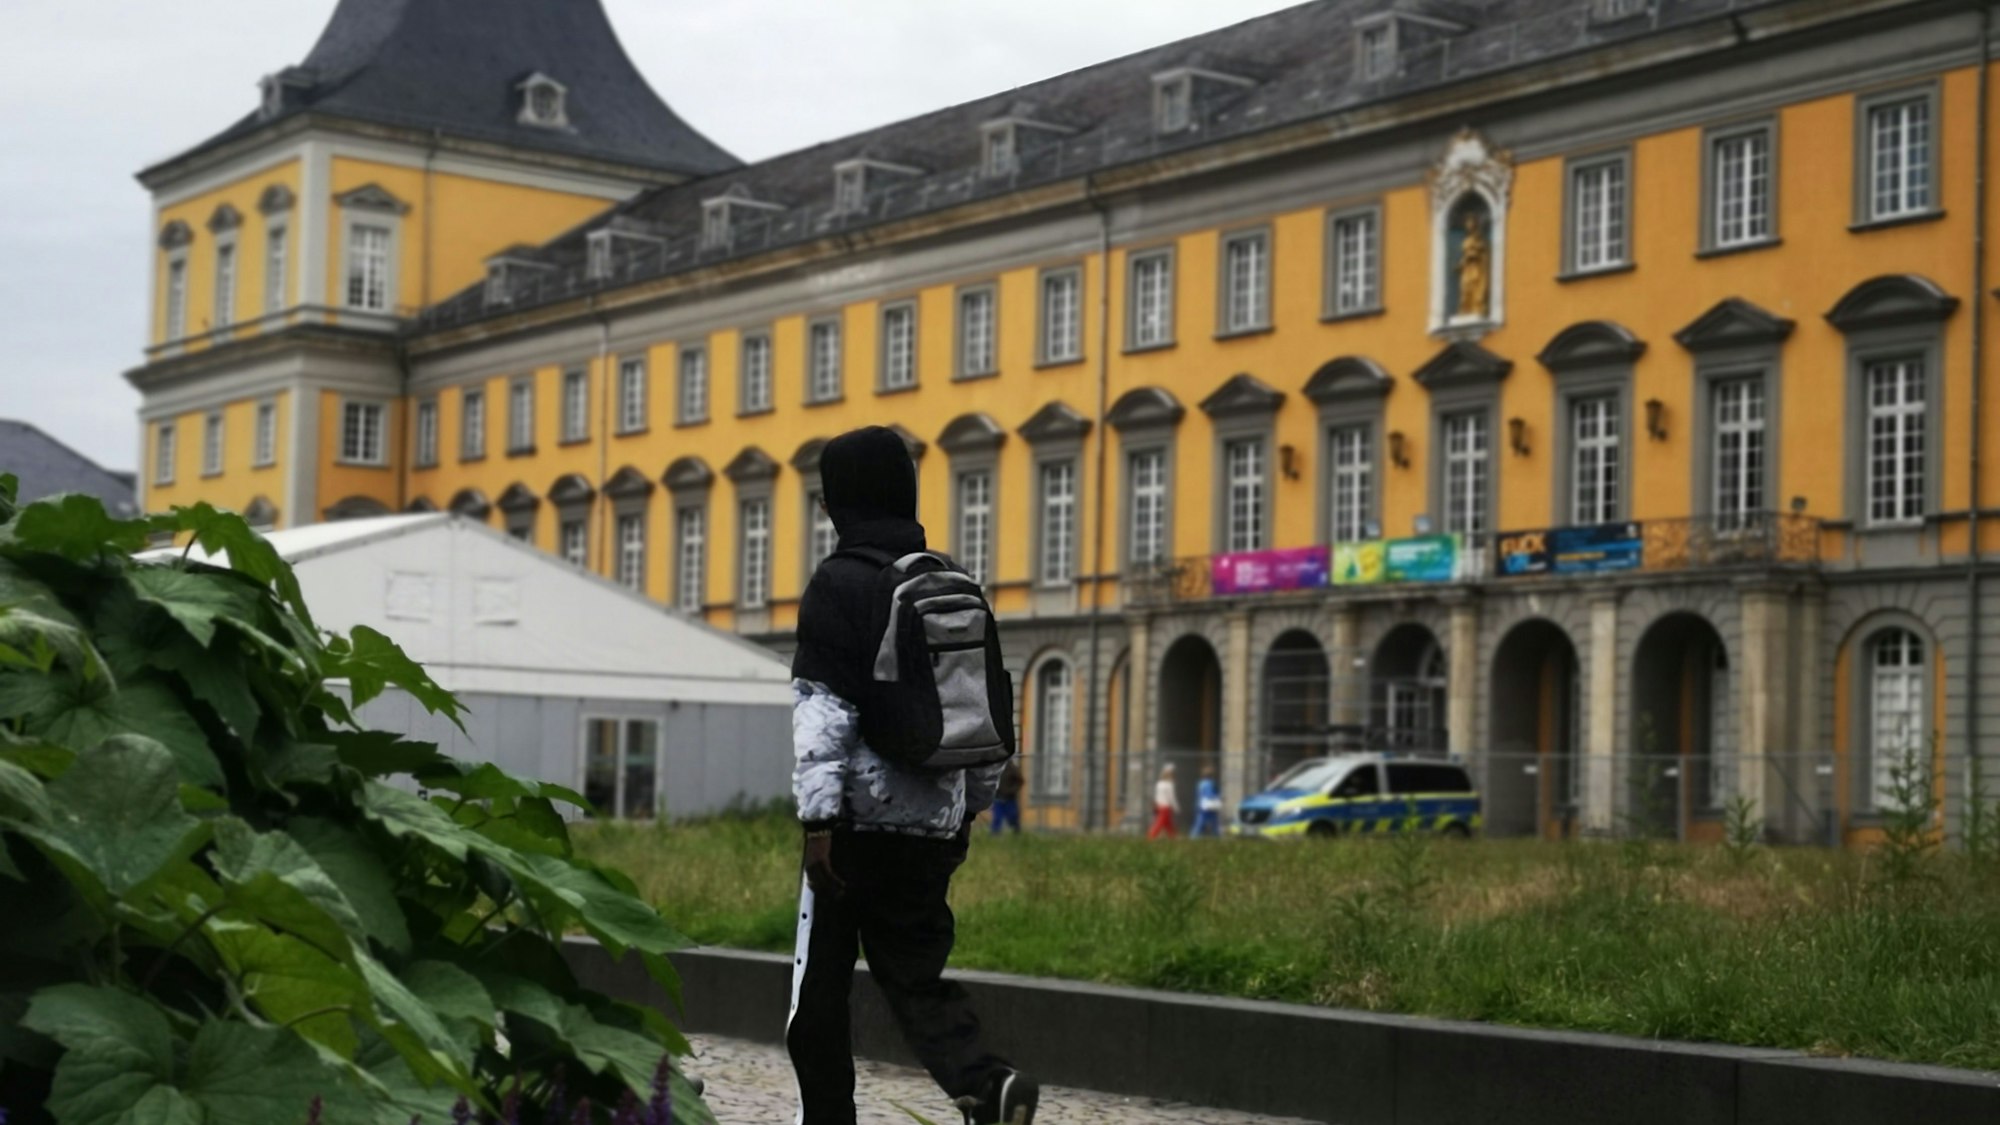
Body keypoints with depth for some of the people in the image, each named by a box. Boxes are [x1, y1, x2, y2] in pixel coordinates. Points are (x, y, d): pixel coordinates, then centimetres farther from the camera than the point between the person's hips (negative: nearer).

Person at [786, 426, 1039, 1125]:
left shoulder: (838, 584, -7)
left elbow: (822, 707, -14)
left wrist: (818, 817, -15)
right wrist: (970, 806, 24)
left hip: (862, 816, -6)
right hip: (935, 817, 6)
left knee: (821, 979, 7)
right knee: (915, 970, 10)